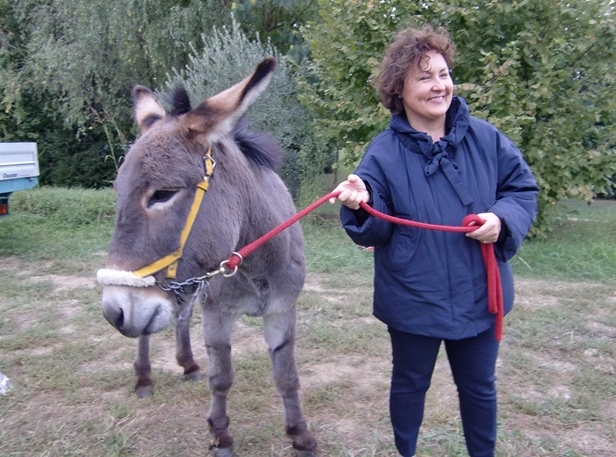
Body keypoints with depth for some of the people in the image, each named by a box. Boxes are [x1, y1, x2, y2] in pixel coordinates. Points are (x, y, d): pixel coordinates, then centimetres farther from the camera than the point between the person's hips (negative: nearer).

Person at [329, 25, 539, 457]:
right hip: (413, 301, -2)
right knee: (410, 385, 19)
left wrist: (504, 219, -17)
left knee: (479, 387, 21)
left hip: (478, 295, 2)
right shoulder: (384, 153, -11)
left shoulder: (485, 137, -4)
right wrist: (361, 203, -34)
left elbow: (525, 188, 4)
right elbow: (375, 230, -11)